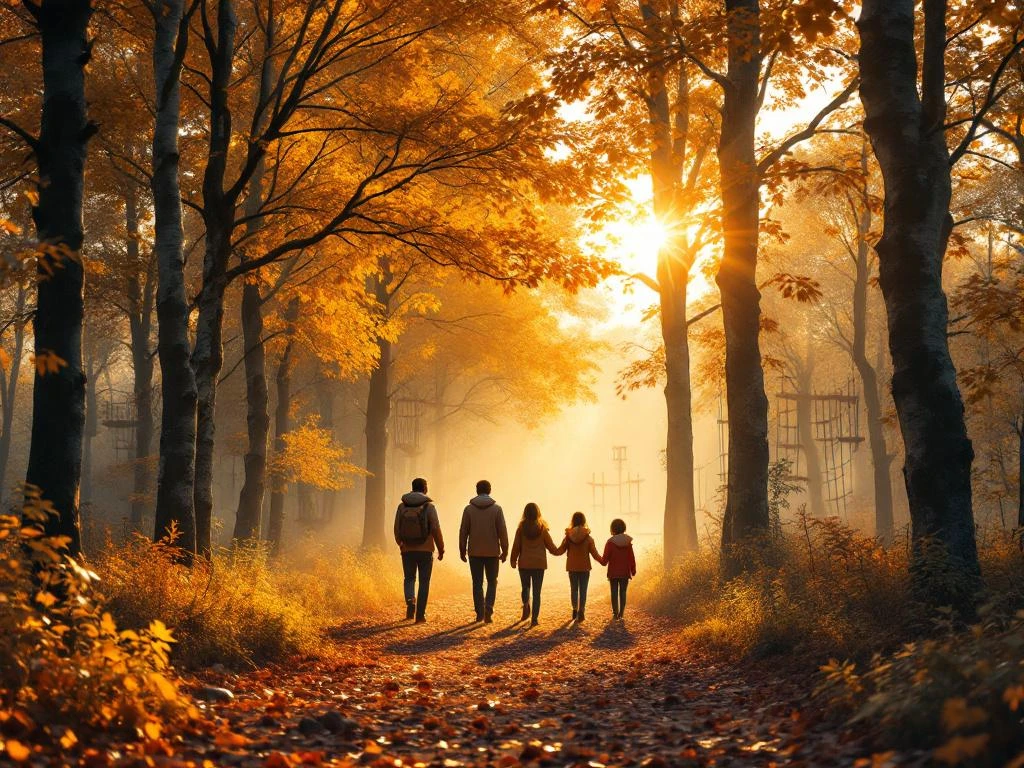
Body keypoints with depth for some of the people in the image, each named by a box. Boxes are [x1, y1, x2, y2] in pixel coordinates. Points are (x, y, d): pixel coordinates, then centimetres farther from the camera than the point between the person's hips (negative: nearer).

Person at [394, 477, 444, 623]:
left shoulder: (402, 506, -1)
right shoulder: (429, 506, -9)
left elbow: (397, 529, 3)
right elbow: (436, 530, -13)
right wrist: (441, 549, -1)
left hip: (407, 550, 2)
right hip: (425, 550, -2)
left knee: (409, 579, 17)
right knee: (424, 582, 8)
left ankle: (410, 601, -11)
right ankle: (420, 615, 6)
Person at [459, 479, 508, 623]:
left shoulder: (469, 509, -1)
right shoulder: (496, 509, -3)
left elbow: (463, 531, -1)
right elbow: (502, 531, -4)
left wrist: (462, 550, 7)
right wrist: (505, 551, 3)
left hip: (474, 552, 1)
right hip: (492, 552, 0)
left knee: (477, 583, 8)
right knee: (492, 582, 9)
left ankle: (480, 613, 7)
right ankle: (488, 609, -10)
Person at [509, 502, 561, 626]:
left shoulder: (521, 528, -5)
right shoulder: (542, 529, -4)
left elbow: (516, 546, -1)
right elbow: (551, 547, 2)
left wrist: (513, 560, 13)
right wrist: (558, 551, 24)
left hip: (524, 563, 0)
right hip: (539, 563, 0)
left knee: (525, 587, 19)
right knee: (536, 591, 5)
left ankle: (526, 604, -8)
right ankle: (534, 618, 0)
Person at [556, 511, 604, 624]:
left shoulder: (568, 537, -7)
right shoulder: (588, 538, -9)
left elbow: (559, 551, -6)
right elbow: (594, 553, -6)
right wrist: (602, 560, 12)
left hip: (572, 567, 1)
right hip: (584, 567, -1)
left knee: (573, 589, 13)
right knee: (583, 589, 2)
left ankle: (575, 610, 17)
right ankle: (581, 611, -6)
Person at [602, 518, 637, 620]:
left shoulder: (610, 542, -11)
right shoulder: (628, 542, -3)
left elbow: (606, 557, -7)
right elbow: (632, 558, -1)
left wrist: (604, 562, 16)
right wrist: (633, 570, 7)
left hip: (613, 572, -2)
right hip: (625, 572, 2)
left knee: (614, 593, 6)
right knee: (623, 592, 8)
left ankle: (615, 613, 3)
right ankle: (621, 613, 5)